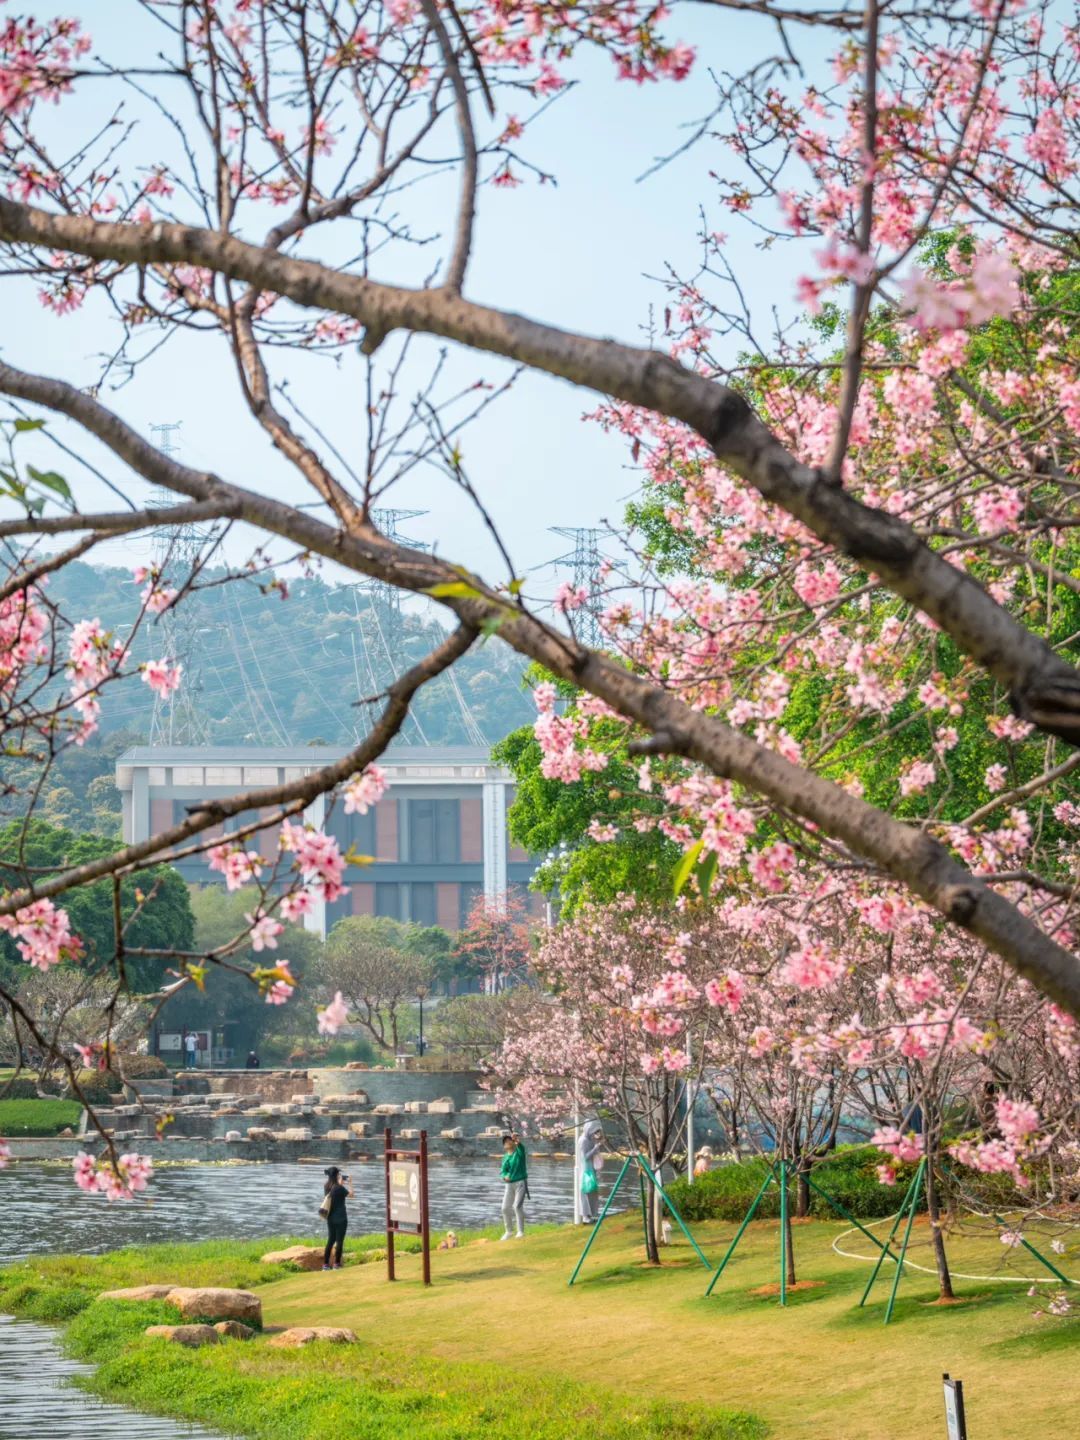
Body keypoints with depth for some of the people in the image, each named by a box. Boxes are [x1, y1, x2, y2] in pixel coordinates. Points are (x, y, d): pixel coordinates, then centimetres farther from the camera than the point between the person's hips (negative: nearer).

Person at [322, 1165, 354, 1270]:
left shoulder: (327, 1187, 3)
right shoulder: (339, 1188, -17)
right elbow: (351, 1195, -4)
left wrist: (341, 1184, 21)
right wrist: (350, 1184, 5)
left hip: (330, 1218, 7)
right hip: (340, 1218, -7)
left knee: (330, 1240, 12)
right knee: (339, 1241, 1)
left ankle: (326, 1264, 11)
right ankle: (336, 1264, 1)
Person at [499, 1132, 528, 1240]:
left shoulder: (519, 1151, -2)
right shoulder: (505, 1157, 12)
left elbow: (521, 1147, -26)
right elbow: (503, 1171, 5)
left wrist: (517, 1141, -48)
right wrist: (505, 1176, -18)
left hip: (520, 1183, -6)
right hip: (509, 1184, 6)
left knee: (517, 1206, -18)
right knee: (505, 1207, 5)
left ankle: (520, 1231, -14)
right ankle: (508, 1231, 23)